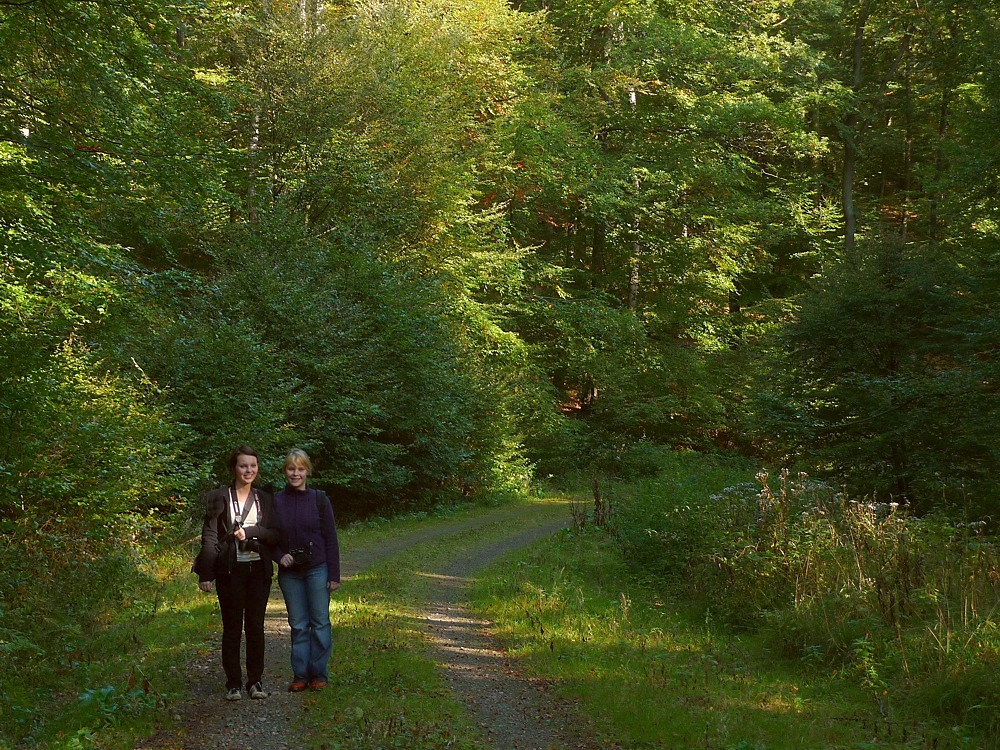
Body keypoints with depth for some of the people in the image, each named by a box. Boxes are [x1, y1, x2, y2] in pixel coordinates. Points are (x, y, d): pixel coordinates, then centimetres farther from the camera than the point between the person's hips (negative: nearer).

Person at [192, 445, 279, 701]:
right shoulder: (219, 498, 1)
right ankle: (233, 683, 11)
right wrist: (206, 573, -11)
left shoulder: (265, 500, 11)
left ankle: (256, 680, 13)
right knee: (232, 627, 3)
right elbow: (209, 536, -4)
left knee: (256, 626, 4)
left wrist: (250, 531, -13)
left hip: (259, 569, 3)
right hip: (230, 570, -2)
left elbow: (275, 535, 4)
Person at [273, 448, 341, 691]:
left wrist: (334, 574, -5)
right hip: (289, 573, 2)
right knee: (298, 625, 7)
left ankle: (318, 673, 11)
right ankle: (300, 674, 15)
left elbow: (331, 539, -1)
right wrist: (279, 556, -10)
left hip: (317, 569, -2)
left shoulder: (319, 499, -2)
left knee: (320, 622, 1)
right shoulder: (276, 501, 2)